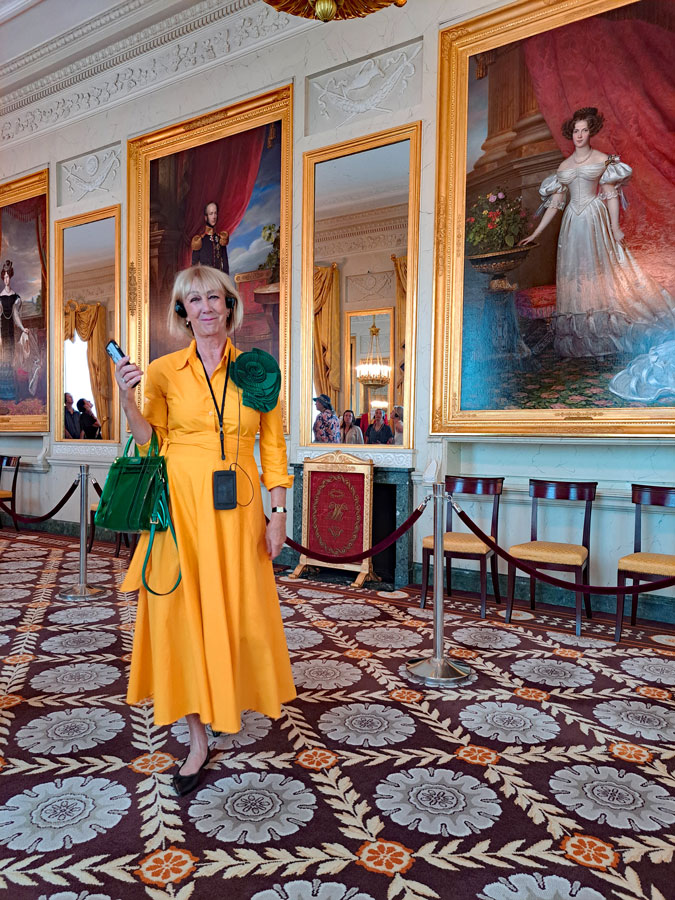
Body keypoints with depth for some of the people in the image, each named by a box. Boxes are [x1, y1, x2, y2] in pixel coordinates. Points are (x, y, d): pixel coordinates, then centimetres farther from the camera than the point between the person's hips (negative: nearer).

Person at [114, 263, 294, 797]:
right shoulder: (164, 371, 2)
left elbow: (273, 445, 4)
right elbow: (150, 443, 3)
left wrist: (278, 514, -2)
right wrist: (127, 399, -13)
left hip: (237, 510, 1)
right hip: (181, 507, 0)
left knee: (242, 612, 9)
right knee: (185, 614, 3)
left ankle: (249, 697, 40)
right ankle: (199, 738, 19)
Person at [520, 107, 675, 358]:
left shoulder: (602, 160, 3)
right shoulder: (564, 166, 12)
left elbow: (611, 195, -1)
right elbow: (555, 203, 13)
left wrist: (615, 226, -11)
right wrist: (535, 233, 8)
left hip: (596, 222, -3)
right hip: (572, 225, 3)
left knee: (601, 267, -6)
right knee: (575, 272, 1)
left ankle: (606, 328, -1)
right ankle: (583, 338, 7)